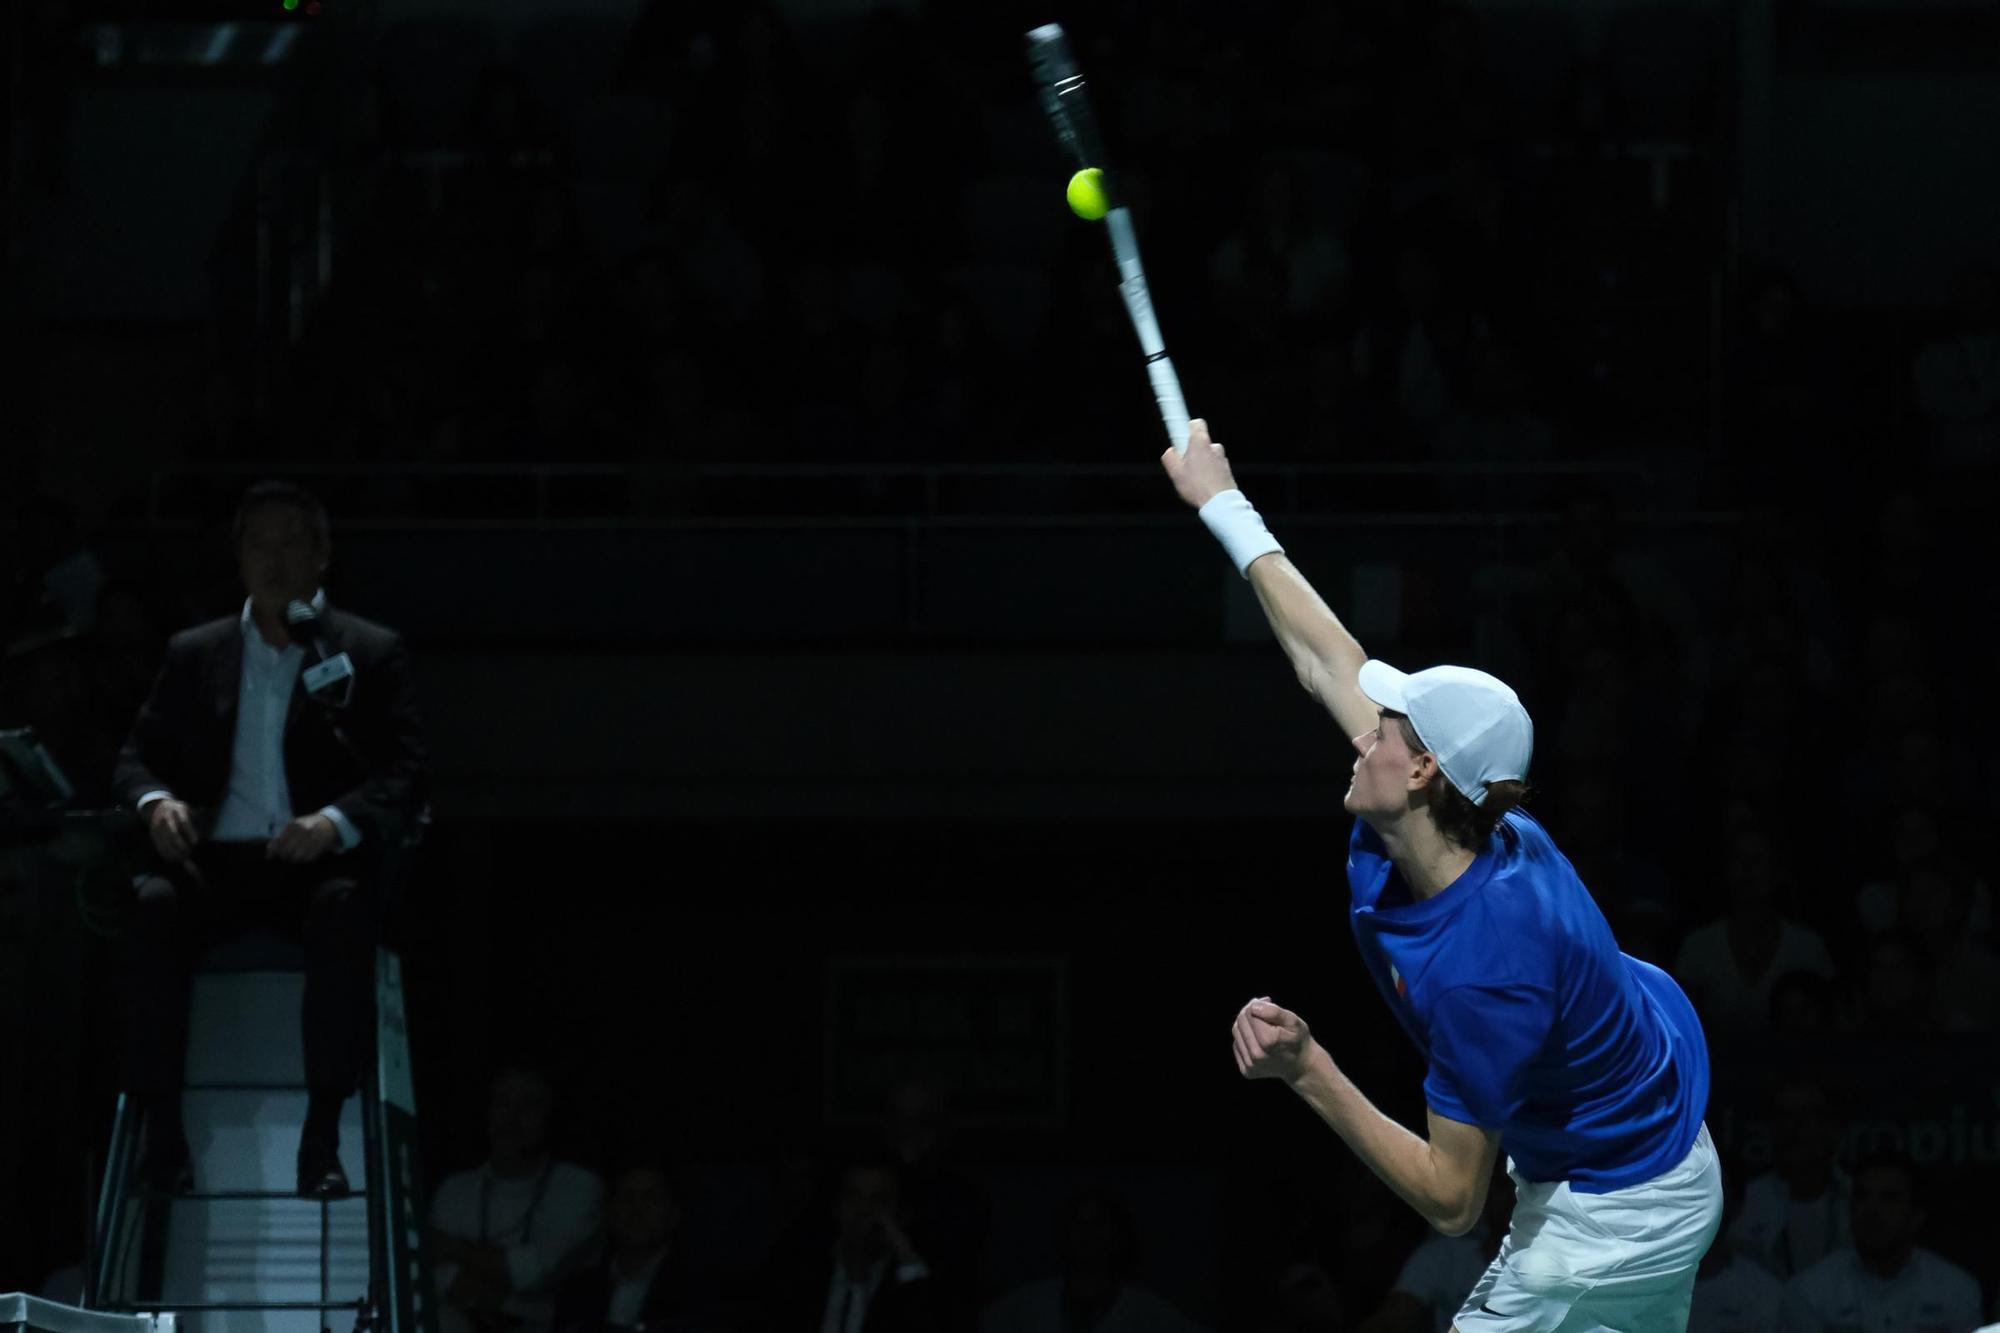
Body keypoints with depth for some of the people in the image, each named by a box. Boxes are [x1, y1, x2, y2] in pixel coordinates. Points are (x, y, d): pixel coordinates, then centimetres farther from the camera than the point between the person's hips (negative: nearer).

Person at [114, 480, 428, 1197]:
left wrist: (335, 822, -20)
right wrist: (156, 802, -8)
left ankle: (323, 1137, -39)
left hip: (318, 863, -2)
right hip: (219, 860, 2)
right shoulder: (194, 654, 19)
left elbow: (404, 777, 1)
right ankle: (161, 1131, -33)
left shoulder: (371, 654, 11)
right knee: (155, 904, -32)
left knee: (343, 908, -37)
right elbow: (139, 754, 17)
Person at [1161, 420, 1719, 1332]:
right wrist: (1225, 506, 17)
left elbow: (1451, 1202, -27)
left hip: (1607, 1221, -10)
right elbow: (1331, 665, 7)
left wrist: (1310, 1074, -30)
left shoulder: (1476, 968, -34)